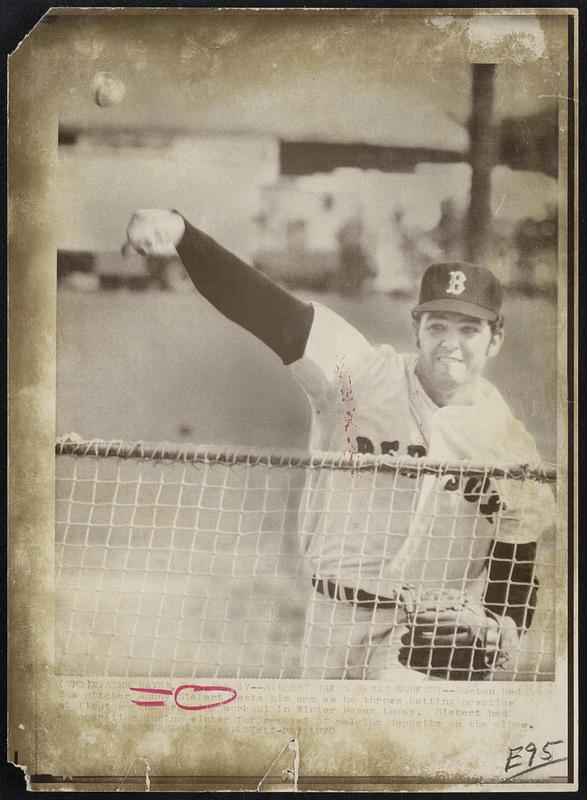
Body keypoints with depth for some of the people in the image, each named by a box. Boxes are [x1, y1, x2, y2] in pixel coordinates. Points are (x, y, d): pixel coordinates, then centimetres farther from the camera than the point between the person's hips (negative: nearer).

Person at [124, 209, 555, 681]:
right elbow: (274, 314, -24)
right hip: (336, 619, 0)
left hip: (445, 628, 1)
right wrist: (180, 232, -37)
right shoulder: (364, 376, -10)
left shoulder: (511, 442, -2)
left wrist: (498, 627, -7)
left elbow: (519, 564, 9)